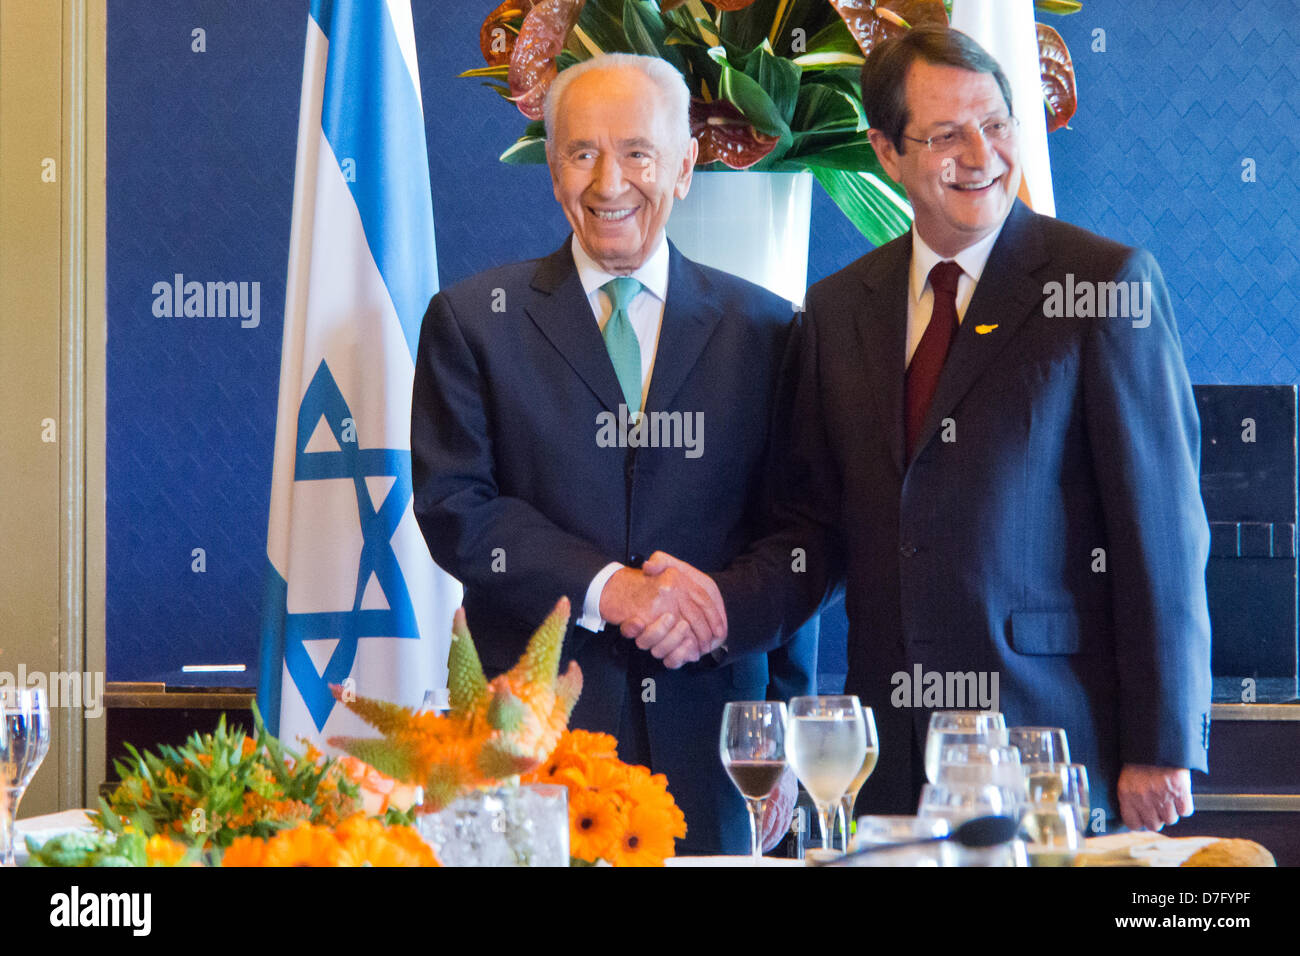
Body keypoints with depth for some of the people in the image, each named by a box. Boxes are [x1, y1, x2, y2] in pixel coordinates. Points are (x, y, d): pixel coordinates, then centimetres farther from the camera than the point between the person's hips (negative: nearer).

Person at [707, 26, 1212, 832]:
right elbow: (820, 523, 15)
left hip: (1055, 736, -4)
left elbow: (1162, 531, -6)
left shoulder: (1109, 283, -4)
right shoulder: (839, 309, 12)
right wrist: (720, 604, -5)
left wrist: (1161, 748, -10)